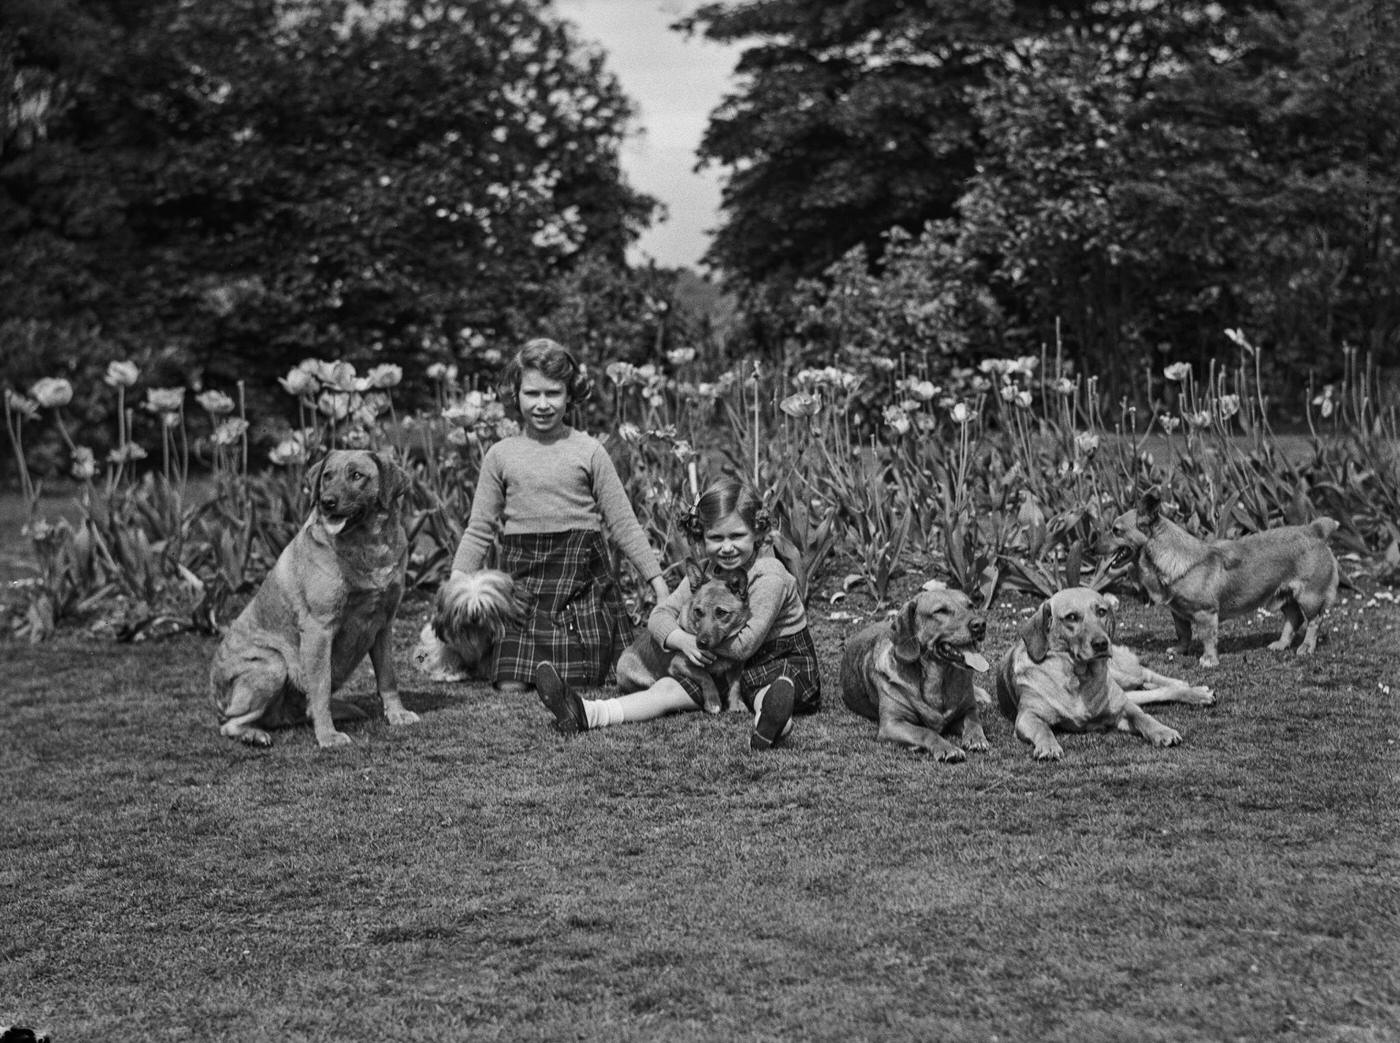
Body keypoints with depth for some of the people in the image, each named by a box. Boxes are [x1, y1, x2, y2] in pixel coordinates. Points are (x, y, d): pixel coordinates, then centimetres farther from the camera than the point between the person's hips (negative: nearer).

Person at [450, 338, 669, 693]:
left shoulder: (589, 451, 1)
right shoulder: (500, 456, 6)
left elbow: (623, 522, 5)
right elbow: (479, 530, 9)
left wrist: (656, 578, 2)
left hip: (582, 574, -1)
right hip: (521, 575, 1)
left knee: (579, 683, -3)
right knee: (511, 685, -7)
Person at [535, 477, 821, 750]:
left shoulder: (769, 577, -21)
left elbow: (744, 645, -23)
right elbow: (660, 614, 2)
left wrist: (700, 635, -9)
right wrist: (684, 641, -20)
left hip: (786, 661, -7)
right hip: (725, 670, 7)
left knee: (768, 694, -42)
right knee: (667, 688, -10)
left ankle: (770, 722, -78)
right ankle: (586, 714, -25)